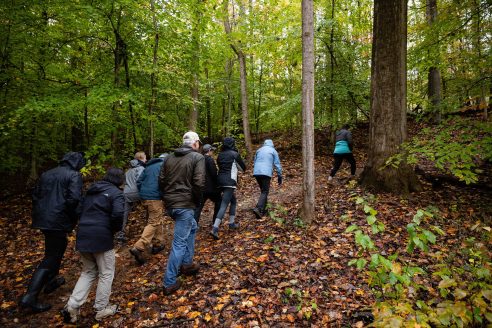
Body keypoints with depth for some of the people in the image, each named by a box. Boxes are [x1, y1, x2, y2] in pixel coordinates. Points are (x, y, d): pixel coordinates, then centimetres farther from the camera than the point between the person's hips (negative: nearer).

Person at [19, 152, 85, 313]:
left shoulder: (47, 174, 15)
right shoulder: (74, 175, -8)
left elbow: (35, 196, 18)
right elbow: (74, 199, -21)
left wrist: (38, 215, 24)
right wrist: (74, 218, -6)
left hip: (42, 219, 8)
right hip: (58, 221, -8)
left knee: (59, 246, 28)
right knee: (50, 258, 2)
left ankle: (51, 281, 41)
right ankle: (30, 297, 0)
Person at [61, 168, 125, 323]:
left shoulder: (91, 190, 16)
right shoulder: (116, 193, -8)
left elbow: (81, 209, 17)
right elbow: (118, 214, -23)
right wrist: (116, 229, -5)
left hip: (83, 235, 7)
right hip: (101, 238, -7)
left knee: (88, 272, 22)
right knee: (106, 274, 11)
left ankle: (72, 306, 13)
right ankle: (101, 309, 22)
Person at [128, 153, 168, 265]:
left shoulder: (149, 166, 20)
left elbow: (139, 181, 18)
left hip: (145, 197, 8)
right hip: (155, 197, -8)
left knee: (158, 220, 18)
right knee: (154, 223, -7)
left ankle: (160, 244, 24)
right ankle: (138, 248, -17)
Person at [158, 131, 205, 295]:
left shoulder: (170, 157, 11)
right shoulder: (197, 157, -7)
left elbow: (161, 180, 10)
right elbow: (199, 183, -17)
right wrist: (197, 202, -2)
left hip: (169, 204, 8)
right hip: (185, 204, -8)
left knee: (192, 227, 28)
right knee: (179, 243, 1)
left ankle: (187, 264, 36)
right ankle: (169, 283, 7)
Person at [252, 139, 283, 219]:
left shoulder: (259, 150, 19)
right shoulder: (273, 151, 7)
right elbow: (277, 164, 5)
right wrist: (279, 176, 10)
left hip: (256, 172, 5)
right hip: (266, 173, -5)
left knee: (263, 191, 16)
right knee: (265, 192, -5)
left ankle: (262, 210, 16)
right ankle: (258, 208, -24)